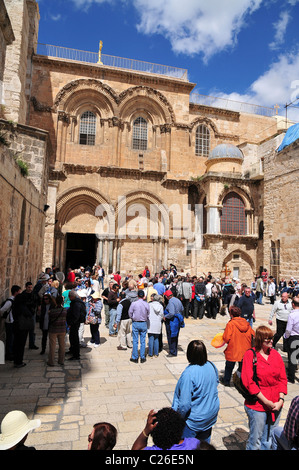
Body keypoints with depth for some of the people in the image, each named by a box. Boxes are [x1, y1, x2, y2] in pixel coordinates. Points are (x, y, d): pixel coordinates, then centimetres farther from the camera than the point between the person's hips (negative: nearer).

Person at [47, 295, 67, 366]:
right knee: (62, 345, 14)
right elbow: (66, 319, 3)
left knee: (52, 346, 8)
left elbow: (49, 320, -4)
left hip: (53, 330, -3)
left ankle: (51, 362, 16)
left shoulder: (51, 311, -18)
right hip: (62, 330, 3)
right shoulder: (65, 310, -10)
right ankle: (61, 361, 24)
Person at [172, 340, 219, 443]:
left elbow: (185, 403, -28)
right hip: (211, 414, 6)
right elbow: (216, 383, 8)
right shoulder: (211, 366, -12)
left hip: (194, 419, -6)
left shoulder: (189, 374, -32)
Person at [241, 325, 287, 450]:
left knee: (269, 440, 17)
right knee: (255, 441, 7)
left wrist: (281, 400, -5)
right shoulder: (250, 354, -12)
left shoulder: (275, 354, 5)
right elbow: (249, 382, -13)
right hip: (257, 405, -5)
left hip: (276, 405, 5)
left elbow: (283, 379, 6)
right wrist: (266, 402, -14)